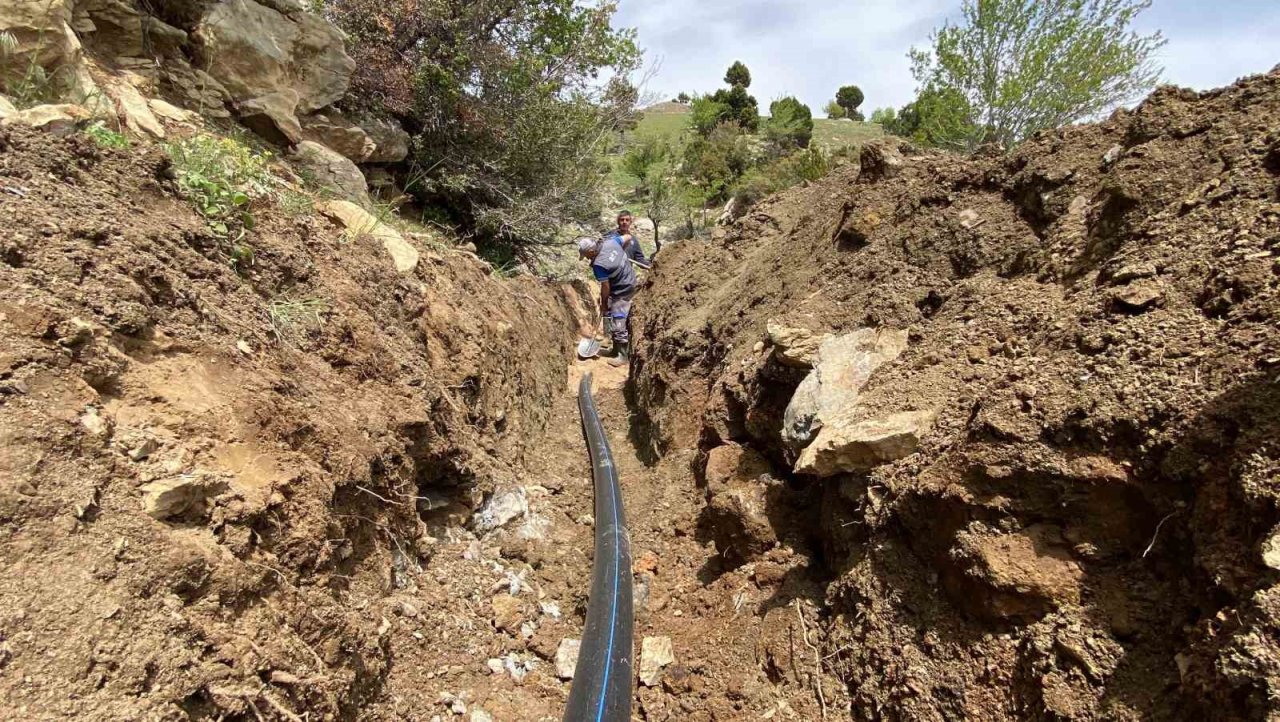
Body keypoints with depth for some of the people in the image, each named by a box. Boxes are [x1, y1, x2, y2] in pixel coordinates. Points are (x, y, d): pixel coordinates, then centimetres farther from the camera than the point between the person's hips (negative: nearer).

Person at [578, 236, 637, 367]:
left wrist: (603, 304, -4)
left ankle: (623, 356, 8)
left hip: (621, 293, -10)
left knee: (618, 323, -2)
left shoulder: (599, 264, -29)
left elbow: (605, 287, -20)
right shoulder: (610, 241, -8)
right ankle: (617, 350, 33)